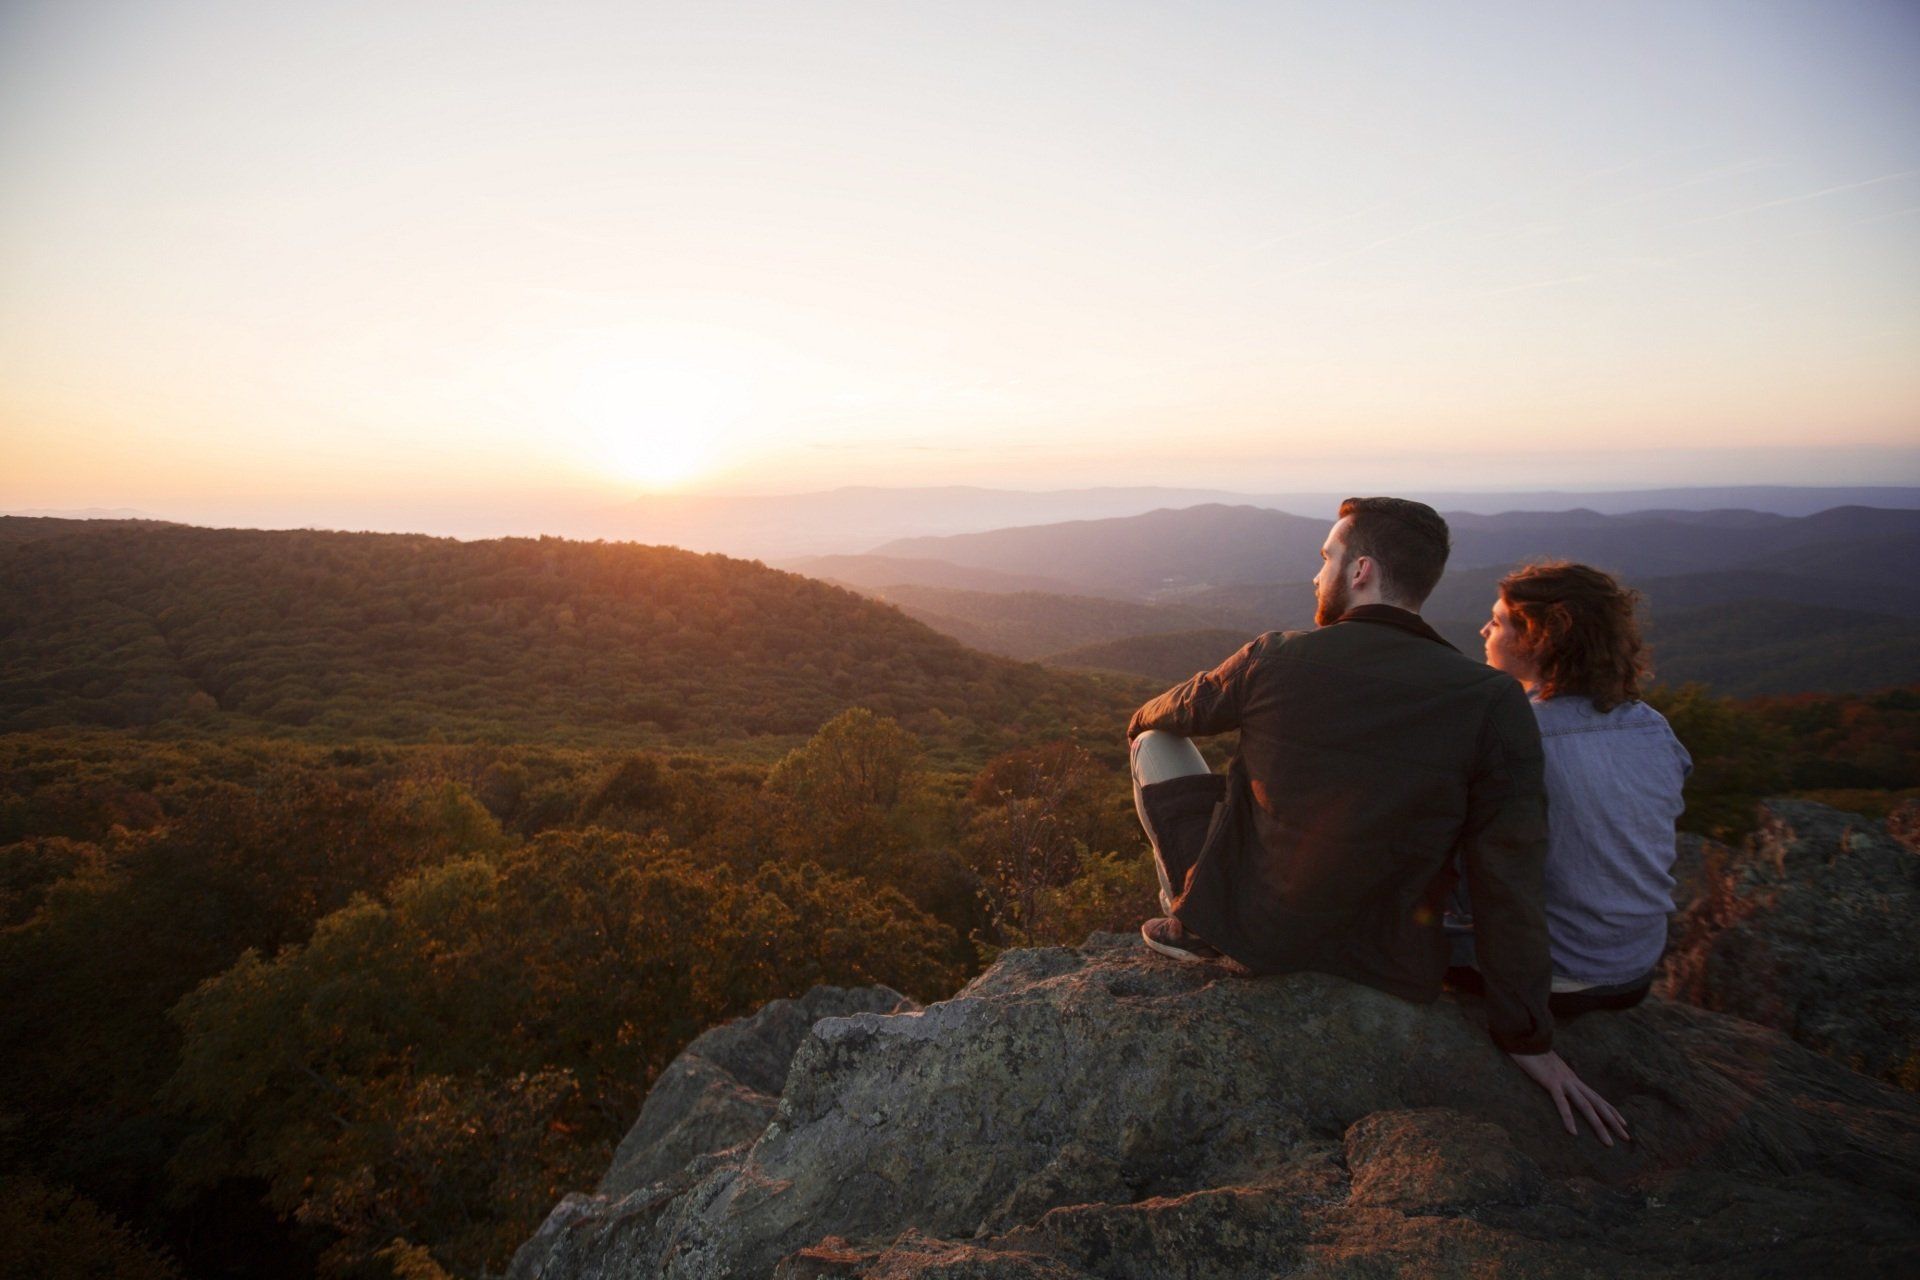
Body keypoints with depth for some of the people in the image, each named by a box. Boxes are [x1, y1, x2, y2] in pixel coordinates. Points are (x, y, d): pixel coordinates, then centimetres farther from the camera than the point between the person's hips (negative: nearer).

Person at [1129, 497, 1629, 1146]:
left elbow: (1178, 712, 8)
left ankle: (1187, 923, 24)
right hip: (1383, 964, 2)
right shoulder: (1493, 701, -13)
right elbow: (1508, 884, -11)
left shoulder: (1274, 658, -13)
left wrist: (1141, 720, 34)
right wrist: (1528, 1038, 1)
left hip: (1248, 927, -1)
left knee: (1156, 742, 16)